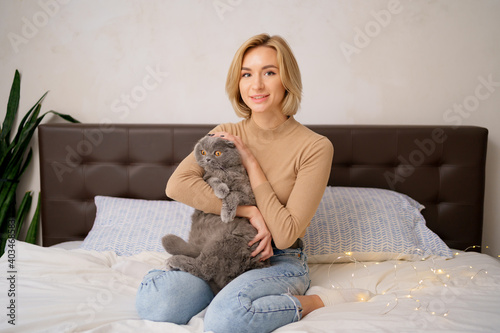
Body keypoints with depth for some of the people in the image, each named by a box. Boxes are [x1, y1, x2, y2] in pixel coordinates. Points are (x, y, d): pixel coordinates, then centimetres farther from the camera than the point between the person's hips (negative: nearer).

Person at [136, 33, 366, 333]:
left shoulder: (315, 147, -11)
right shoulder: (226, 135, 2)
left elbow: (285, 235, -16)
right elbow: (177, 185, -14)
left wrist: (250, 160, -14)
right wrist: (248, 211, -22)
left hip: (281, 262, -3)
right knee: (152, 302, -24)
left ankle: (313, 302, -7)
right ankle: (228, 289, 2)